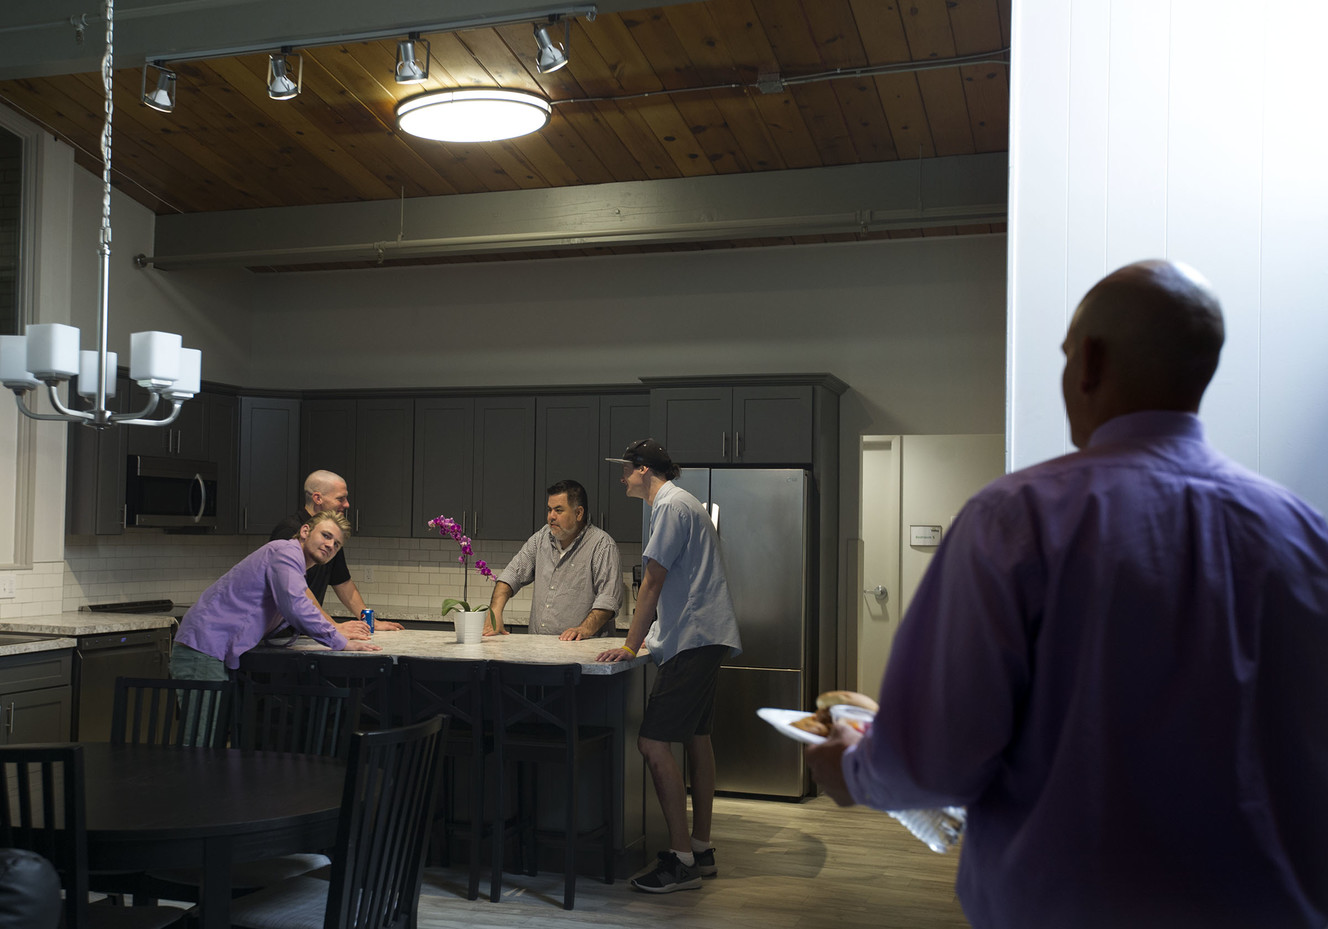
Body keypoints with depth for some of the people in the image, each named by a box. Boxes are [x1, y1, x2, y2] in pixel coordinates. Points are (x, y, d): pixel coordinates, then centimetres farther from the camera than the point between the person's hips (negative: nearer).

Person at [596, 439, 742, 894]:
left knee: (654, 743, -13)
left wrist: (631, 646, -14)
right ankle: (701, 849, 23)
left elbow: (653, 581, -16)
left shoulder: (671, 506, -11)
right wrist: (653, 635, 24)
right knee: (696, 738, 15)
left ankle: (681, 860, -10)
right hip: (702, 638, 11)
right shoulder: (685, 504, 21)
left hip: (693, 641, -11)